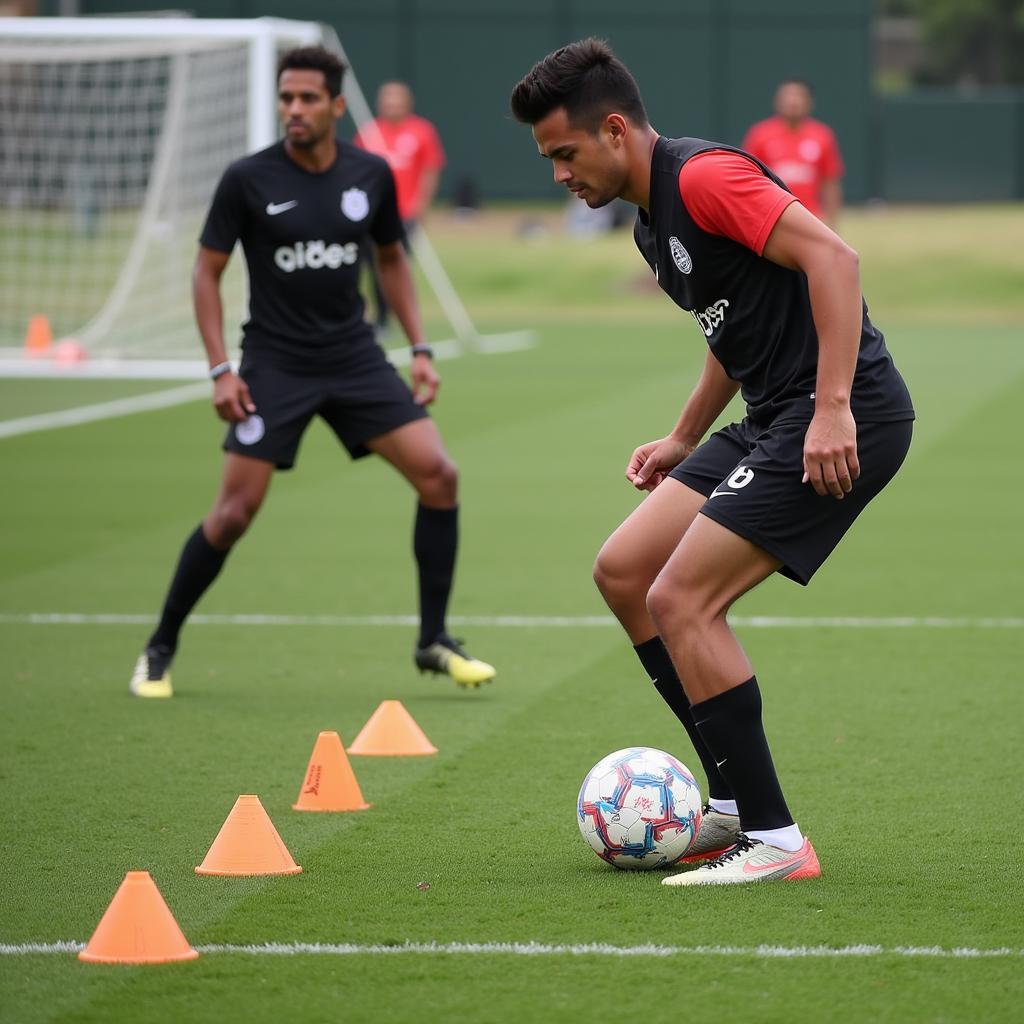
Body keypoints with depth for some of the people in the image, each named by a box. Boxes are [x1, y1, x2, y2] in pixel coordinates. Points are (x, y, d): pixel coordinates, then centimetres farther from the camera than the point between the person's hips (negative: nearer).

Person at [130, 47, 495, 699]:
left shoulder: (371, 175, 0)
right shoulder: (248, 180, -9)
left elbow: (392, 259, 16)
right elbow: (207, 271, -2)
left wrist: (420, 349, 8)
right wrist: (221, 369, -9)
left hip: (355, 358, 3)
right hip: (274, 365, -3)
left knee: (439, 476, -9)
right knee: (235, 511, -9)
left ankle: (434, 641, 3)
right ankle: (161, 650, 10)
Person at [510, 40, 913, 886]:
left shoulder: (702, 176, -15)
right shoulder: (651, 223, 17)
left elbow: (832, 256, -24)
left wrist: (833, 406, -29)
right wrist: (685, 440, 24)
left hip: (843, 420, -11)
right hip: (773, 419, 11)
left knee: (679, 599, -15)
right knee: (623, 572, 10)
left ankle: (775, 841, -9)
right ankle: (736, 805, 14)